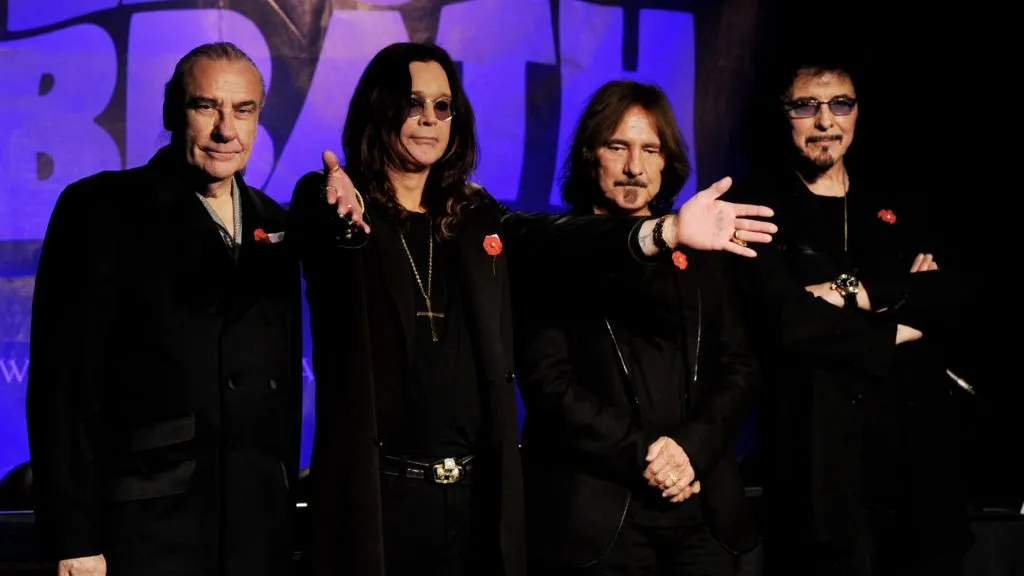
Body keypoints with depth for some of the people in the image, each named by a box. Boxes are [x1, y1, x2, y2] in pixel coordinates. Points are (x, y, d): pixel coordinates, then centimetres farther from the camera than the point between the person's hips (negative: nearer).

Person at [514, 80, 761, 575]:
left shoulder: (697, 255, 13)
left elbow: (738, 366, 8)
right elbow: (548, 382, -7)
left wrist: (691, 449, -9)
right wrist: (641, 455, -15)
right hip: (596, 514, -3)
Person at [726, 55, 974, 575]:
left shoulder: (889, 197, 15)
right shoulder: (760, 204, -1)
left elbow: (951, 293, 2)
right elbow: (788, 320, -15)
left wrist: (861, 293, -12)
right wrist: (895, 332, -5)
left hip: (915, 448, 5)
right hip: (822, 457, -5)